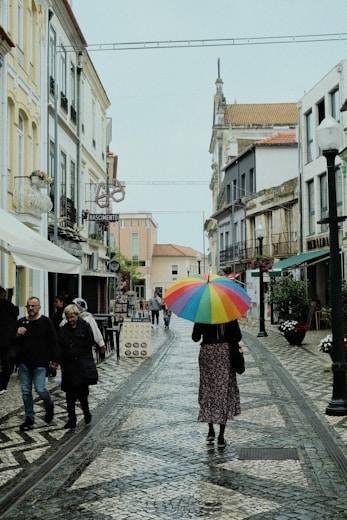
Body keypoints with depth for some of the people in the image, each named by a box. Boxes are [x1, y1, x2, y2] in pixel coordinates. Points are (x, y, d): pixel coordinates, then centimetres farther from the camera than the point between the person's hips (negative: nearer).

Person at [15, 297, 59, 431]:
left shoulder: (46, 322, -4)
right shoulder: (21, 322, 7)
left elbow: (53, 342, -4)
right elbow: (13, 342, 13)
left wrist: (54, 359, -9)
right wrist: (17, 335, -9)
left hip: (40, 363, -4)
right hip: (24, 363, 4)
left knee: (40, 389, -11)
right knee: (26, 391, 6)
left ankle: (49, 406, 21)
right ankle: (29, 418, 18)